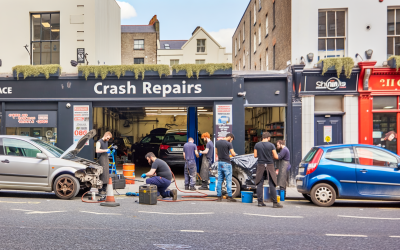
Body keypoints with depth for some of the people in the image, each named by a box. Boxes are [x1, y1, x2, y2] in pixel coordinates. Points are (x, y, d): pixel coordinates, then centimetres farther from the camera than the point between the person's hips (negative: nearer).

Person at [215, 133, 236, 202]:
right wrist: (234, 153, 10)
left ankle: (219, 197, 11)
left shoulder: (217, 142, 8)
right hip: (226, 163, -6)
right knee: (228, 180, -1)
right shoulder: (228, 144, -12)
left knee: (219, 180, 9)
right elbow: (233, 154, -10)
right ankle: (229, 197, 0)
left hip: (220, 162, 6)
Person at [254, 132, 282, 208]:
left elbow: (255, 155, 4)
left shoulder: (257, 145, 1)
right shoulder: (271, 145, -7)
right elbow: (276, 157, -5)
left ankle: (260, 202, 8)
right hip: (269, 166, -2)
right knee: (272, 185, 1)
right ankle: (275, 203, 2)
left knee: (259, 184, 7)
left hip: (260, 166, 2)